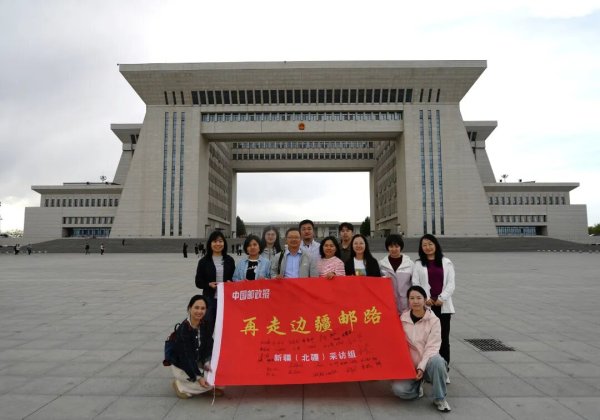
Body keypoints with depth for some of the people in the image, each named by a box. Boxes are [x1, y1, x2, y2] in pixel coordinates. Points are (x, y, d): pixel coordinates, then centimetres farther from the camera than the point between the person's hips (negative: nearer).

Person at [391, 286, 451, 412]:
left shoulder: (433, 320, -9)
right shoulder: (402, 318, -4)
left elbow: (432, 346, -14)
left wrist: (422, 367, -23)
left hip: (427, 362, -1)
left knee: (436, 360, -37)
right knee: (399, 389, -25)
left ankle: (439, 398, -12)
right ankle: (418, 384, 10)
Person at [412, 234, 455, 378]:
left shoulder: (446, 263, 9)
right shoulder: (418, 264, 6)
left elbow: (450, 283, 3)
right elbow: (415, 284, 0)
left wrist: (442, 298, -9)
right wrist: (425, 299, -12)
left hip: (443, 305, 1)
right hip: (425, 305, -1)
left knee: (444, 338, 4)